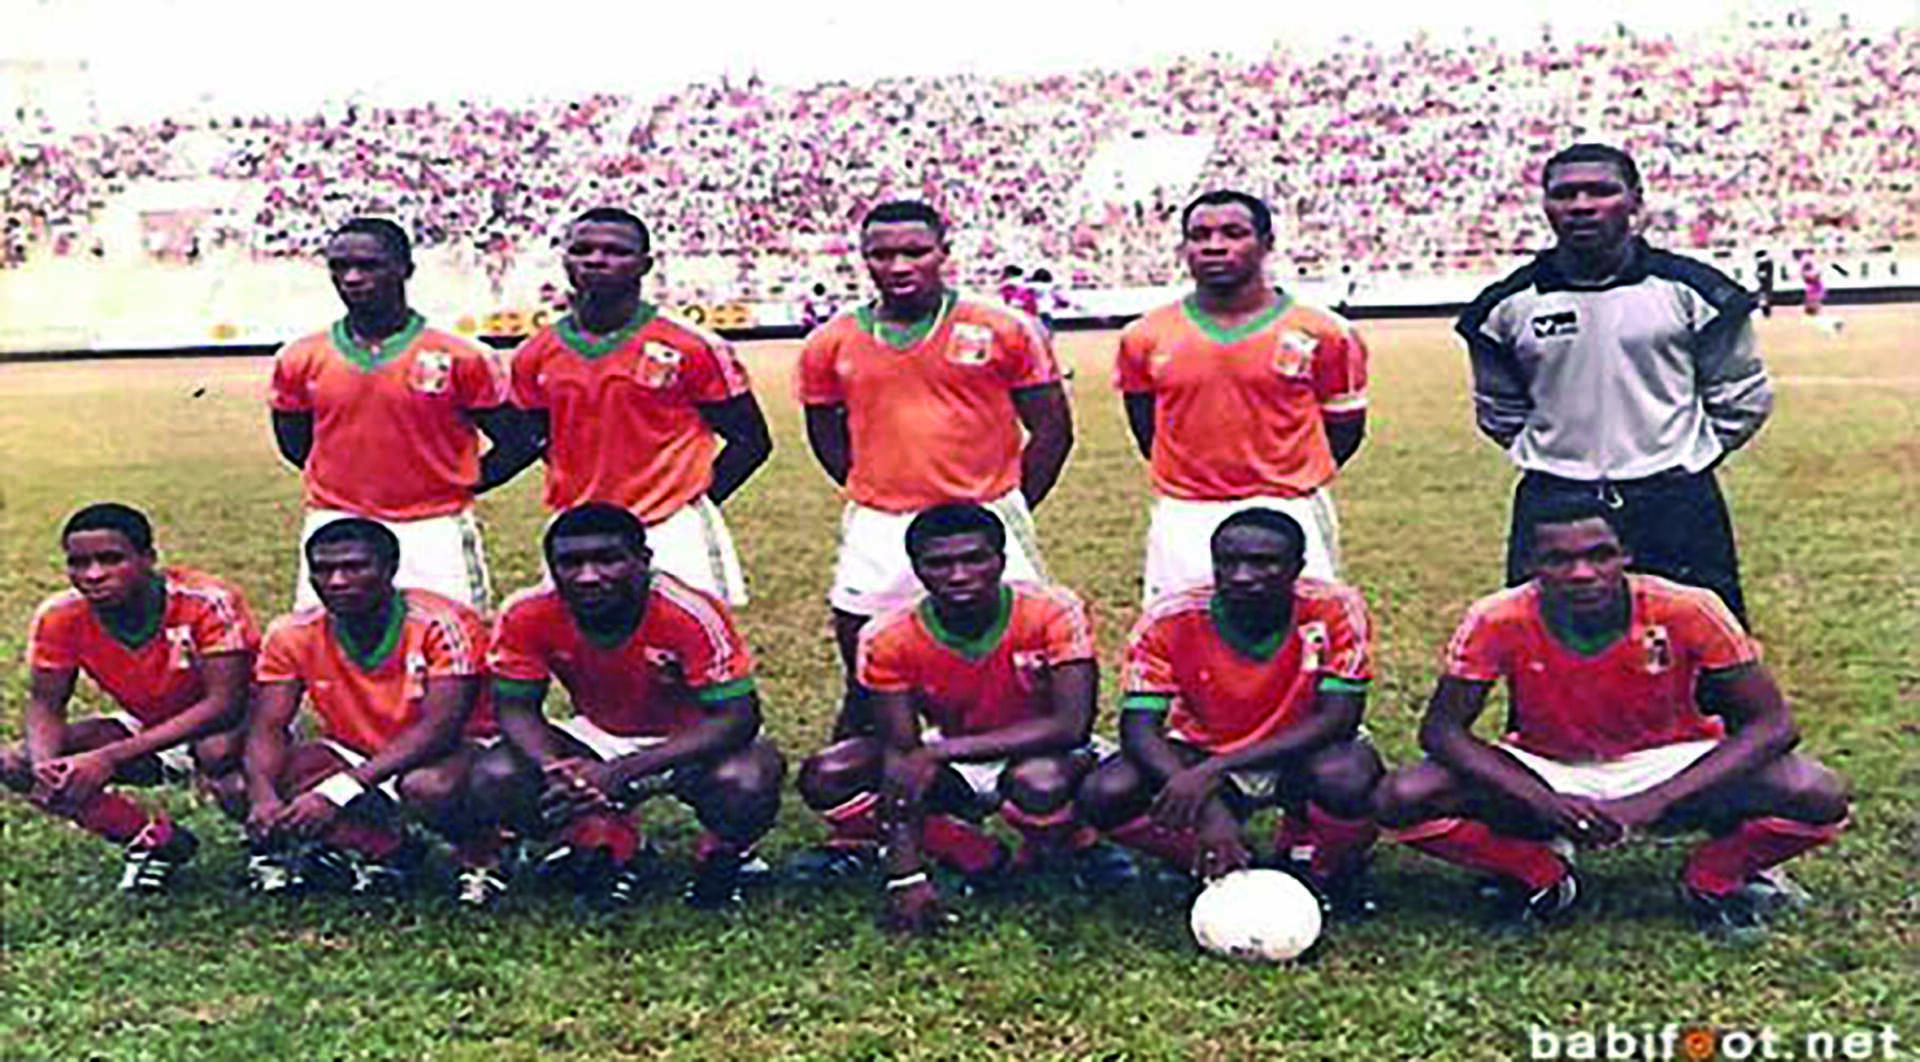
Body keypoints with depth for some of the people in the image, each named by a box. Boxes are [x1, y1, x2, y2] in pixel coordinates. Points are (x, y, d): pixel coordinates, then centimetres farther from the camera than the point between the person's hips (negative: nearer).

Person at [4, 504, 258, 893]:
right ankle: (156, 839, 1)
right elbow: (45, 704, -6)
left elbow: (224, 704, -34)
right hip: (147, 732, 5)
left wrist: (109, 759, -40)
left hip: (236, 726, -5)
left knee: (218, 749, -41)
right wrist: (46, 766, -31)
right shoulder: (60, 617, -16)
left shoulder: (206, 602, -30)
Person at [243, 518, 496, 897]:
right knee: (242, 786, -20)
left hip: (446, 752, -5)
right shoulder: (294, 635, -9)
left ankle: (478, 852, -7)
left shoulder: (441, 624, -22)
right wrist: (263, 797, -36)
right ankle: (383, 850, -8)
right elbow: (268, 727, -12)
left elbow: (440, 728, -30)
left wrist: (340, 791, -39)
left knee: (430, 787, -41)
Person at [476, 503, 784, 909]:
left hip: (688, 742, -3)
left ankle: (723, 858, 2)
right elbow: (515, 707, -9)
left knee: (746, 783, -36)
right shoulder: (528, 617, -20)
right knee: (497, 779, -20)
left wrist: (621, 773, -39)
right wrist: (557, 769, -33)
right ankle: (616, 851, 5)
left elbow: (736, 716, -30)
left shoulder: (689, 614, -30)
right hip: (597, 739, 4)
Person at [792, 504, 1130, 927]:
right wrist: (905, 875, -30)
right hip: (954, 768, 4)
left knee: (1040, 783, -41)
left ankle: (1071, 846, -3)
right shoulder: (891, 638, -18)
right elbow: (901, 754, -19)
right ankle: (980, 859, -8)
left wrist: (940, 751, -36)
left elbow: (1072, 725, -32)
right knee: (825, 778, -20)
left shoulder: (1052, 614, -24)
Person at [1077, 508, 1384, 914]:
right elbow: (1139, 725, -23)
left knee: (1350, 779, -36)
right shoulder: (1171, 619, -20)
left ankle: (1313, 869, -1)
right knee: (1105, 795, -27)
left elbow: (1338, 719, -26)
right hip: (1202, 754, 1)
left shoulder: (1334, 610, -22)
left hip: (1299, 757, -1)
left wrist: (1214, 770, -35)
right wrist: (1207, 807, -41)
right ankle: (1223, 870, -2)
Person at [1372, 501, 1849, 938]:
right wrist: (1543, 802, -32)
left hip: (1665, 769, 0)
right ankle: (1541, 878, 2)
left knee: (1818, 799, -28)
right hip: (1546, 772, 1)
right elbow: (1442, 729, -16)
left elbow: (1771, 724, -21)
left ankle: (1712, 881, 4)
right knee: (1402, 801, -25)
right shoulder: (1499, 620, -21)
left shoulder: (1686, 611, -23)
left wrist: (1652, 803, -33)